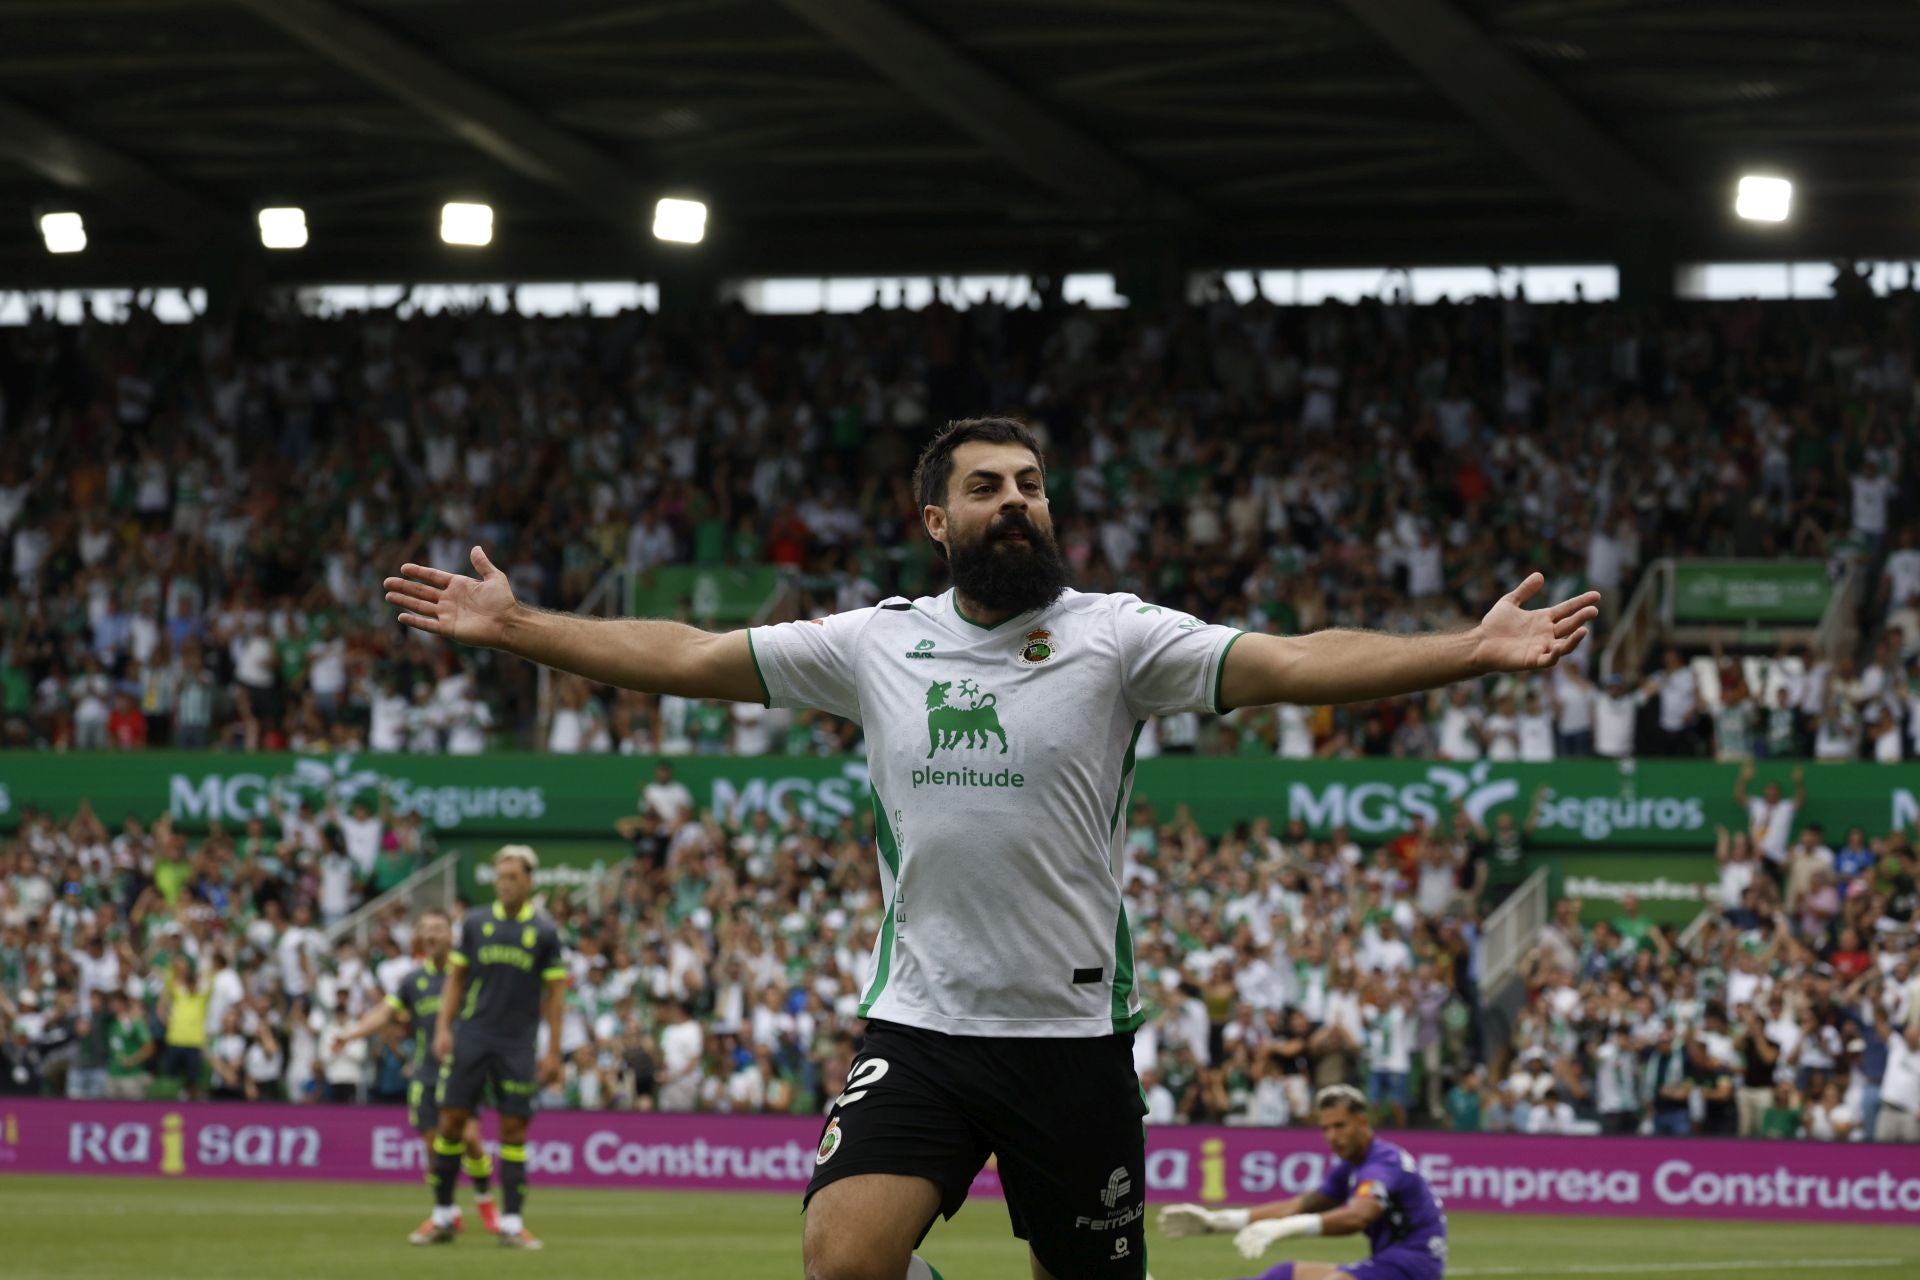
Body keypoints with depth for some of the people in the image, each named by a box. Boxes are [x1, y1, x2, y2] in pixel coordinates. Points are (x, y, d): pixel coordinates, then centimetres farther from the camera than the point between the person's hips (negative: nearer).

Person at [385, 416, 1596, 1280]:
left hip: (1073, 1034, -1)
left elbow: (1289, 664, -13)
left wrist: (1472, 651, -26)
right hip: (918, 1025, 1)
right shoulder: (880, 642, 6)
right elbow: (688, 656, 10)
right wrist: (516, 626, 7)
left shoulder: (1116, 637, -3)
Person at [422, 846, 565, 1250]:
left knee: (513, 1130, -2)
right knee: (452, 1121, -2)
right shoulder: (476, 922, 5)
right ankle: (443, 1215, 8)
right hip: (472, 1037, 1)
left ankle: (511, 1223, 2)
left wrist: (553, 1051, -2)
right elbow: (456, 978, 10)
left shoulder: (544, 931, 1)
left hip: (517, 1044, -1)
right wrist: (443, 1027, -2)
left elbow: (555, 994, 3)